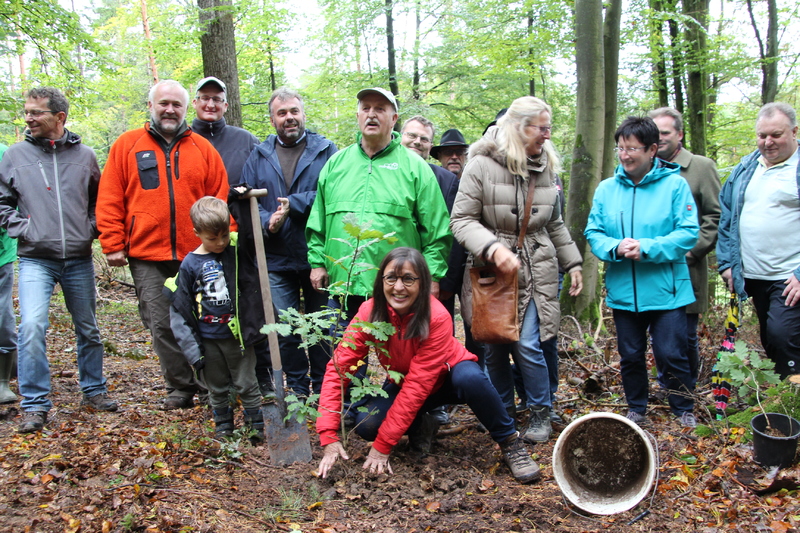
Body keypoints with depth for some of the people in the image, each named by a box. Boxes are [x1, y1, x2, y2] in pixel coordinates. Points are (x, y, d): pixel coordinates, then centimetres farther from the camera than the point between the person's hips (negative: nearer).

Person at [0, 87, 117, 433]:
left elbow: (100, 200, 16)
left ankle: (94, 391, 29)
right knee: (32, 326, -16)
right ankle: (35, 404, -5)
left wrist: (92, 229, 2)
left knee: (88, 329, 11)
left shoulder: (84, 155, 4)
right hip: (35, 260, -1)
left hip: (79, 259, 2)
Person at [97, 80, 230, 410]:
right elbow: (109, 200, 5)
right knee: (162, 325, 2)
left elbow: (219, 197, 8)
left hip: (196, 255, 0)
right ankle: (181, 388, 15)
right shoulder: (127, 145, 8)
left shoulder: (202, 148, 9)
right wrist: (113, 245, -2)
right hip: (147, 256, 0)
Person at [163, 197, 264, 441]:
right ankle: (223, 425, 34)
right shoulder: (190, 264, -7)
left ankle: (258, 425, 22)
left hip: (238, 335, 0)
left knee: (246, 385, 9)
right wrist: (192, 350, -7)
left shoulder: (238, 249, -5)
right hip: (209, 340, 1)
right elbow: (179, 310, -4)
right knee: (217, 388, 16)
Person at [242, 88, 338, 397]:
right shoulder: (259, 156, 12)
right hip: (277, 259, 2)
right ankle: (297, 391, 21)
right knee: (284, 330, 5)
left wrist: (294, 203, -16)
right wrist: (268, 221, -15)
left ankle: (323, 391, 21)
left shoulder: (326, 150, 4)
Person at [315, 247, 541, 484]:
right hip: (401, 382, 3)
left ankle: (510, 442, -13)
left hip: (446, 376, -3)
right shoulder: (370, 312, -22)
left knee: (470, 377, -37)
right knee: (366, 424, -25)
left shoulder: (437, 318, -31)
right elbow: (339, 367, -25)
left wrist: (382, 446, -31)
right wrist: (329, 438, -33)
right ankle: (421, 426, 6)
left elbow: (418, 385, -32)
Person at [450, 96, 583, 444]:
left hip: (536, 274, 2)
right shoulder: (482, 165, -9)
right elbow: (461, 220, -12)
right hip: (491, 272, -2)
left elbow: (555, 224, 19)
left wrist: (572, 264, 17)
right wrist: (493, 248, -27)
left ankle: (540, 413, 14)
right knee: (495, 350, 8)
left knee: (528, 346, -6)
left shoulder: (546, 167, 9)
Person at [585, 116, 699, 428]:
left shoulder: (674, 184, -6)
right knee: (630, 356, 15)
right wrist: (615, 247, -18)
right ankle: (636, 410, 35)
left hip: (666, 291, -3)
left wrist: (646, 248, -23)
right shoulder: (606, 189, 3)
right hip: (623, 292, 3)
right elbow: (593, 232, 2)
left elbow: (688, 233, -11)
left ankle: (684, 411, 27)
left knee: (671, 355, 3)